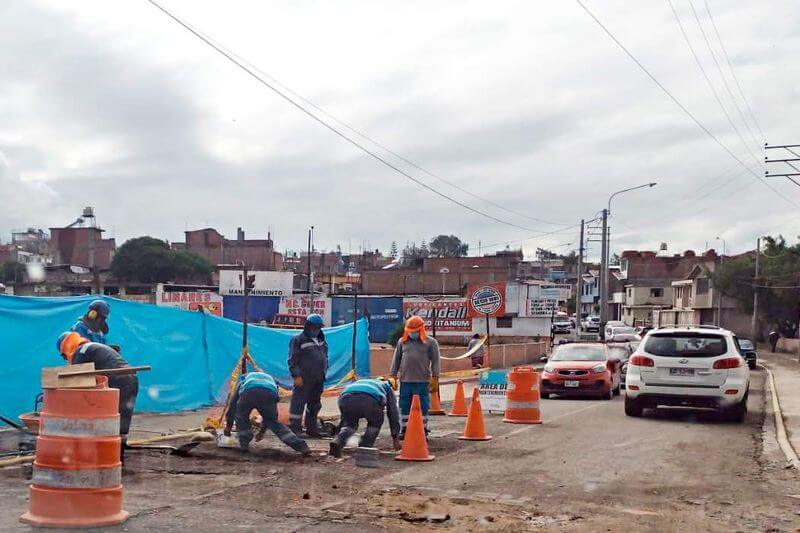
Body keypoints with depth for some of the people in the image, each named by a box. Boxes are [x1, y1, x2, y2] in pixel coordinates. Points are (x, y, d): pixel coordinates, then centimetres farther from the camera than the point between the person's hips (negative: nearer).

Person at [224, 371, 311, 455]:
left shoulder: (244, 381, 44)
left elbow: (233, 404, 43)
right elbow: (270, 414, 48)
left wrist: (228, 426, 51)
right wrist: (262, 431, 57)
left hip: (249, 392, -2)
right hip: (270, 394, 2)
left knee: (241, 415, 29)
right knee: (274, 423, 16)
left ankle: (244, 443, 25)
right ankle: (301, 446, 7)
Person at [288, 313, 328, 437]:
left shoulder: (321, 341, 16)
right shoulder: (298, 340, -7)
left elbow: (325, 357, 25)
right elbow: (292, 360, -11)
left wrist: (324, 372, 17)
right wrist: (296, 376, -17)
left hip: (318, 380, 8)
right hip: (304, 379, -8)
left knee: (314, 404, 14)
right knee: (298, 403, -7)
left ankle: (312, 428, 23)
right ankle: (294, 429, -3)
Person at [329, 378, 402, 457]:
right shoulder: (387, 387, 40)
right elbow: (393, 413, 35)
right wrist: (395, 437, 39)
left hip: (346, 398, 3)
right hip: (369, 400, -3)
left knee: (349, 424, 28)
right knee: (375, 423, 27)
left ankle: (337, 442, 3)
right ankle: (365, 446, 13)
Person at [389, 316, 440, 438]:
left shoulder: (430, 342, 2)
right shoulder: (402, 342, 11)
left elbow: (435, 361, -1)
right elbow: (396, 359, 14)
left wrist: (435, 378, -7)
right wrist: (393, 376, 9)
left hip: (422, 381, -3)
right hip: (405, 381, 3)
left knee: (423, 407, 2)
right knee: (404, 406, 8)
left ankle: (423, 430, 11)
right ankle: (404, 430, 17)